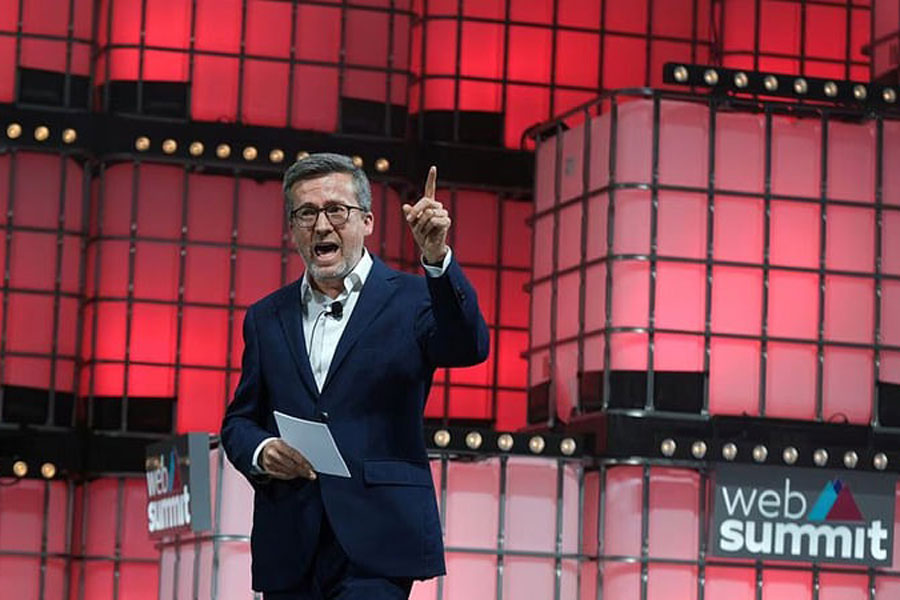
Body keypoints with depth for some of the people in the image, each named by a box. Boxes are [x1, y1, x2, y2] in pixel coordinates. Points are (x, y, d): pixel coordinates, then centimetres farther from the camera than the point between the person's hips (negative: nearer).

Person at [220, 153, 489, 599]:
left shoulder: (410, 299, 3)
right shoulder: (268, 318, 15)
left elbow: (469, 348, -16)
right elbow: (239, 421, 18)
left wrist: (437, 259, -30)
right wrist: (260, 452, -6)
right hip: (289, 546, 4)